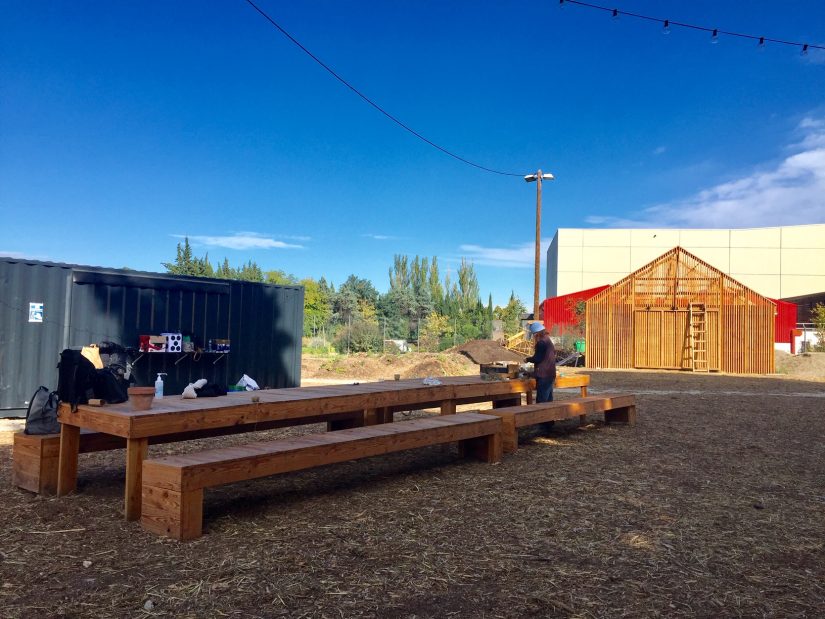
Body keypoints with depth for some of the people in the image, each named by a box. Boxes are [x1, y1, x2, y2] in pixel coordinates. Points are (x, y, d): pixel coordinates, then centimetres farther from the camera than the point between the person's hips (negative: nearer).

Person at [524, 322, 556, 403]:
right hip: (550, 374, 10)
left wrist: (528, 359, 0)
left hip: (543, 376, -10)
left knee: (541, 401, -9)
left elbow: (537, 359, -16)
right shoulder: (549, 341, 15)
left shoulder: (541, 343, -15)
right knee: (548, 399, 14)